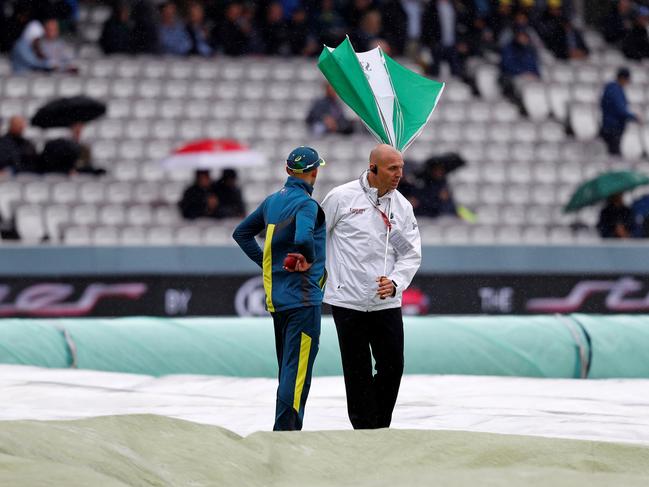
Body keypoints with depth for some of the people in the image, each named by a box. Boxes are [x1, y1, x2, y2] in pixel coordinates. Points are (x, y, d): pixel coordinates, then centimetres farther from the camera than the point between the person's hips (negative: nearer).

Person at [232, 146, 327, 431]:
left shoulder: (272, 201, 11)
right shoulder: (307, 204, -14)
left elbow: (242, 233, 21)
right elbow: (303, 239, -33)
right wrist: (310, 259, -12)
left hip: (275, 297, 8)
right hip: (303, 297, -8)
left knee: (288, 368, 16)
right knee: (298, 369, -8)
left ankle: (292, 429, 20)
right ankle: (284, 430, -13)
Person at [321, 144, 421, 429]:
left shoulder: (402, 206, 5)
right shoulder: (342, 197, -6)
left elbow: (412, 253, 5)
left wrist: (395, 282, -11)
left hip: (386, 304, 3)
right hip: (348, 301, -3)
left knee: (392, 368, 1)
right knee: (358, 374, 0)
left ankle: (380, 428, 18)